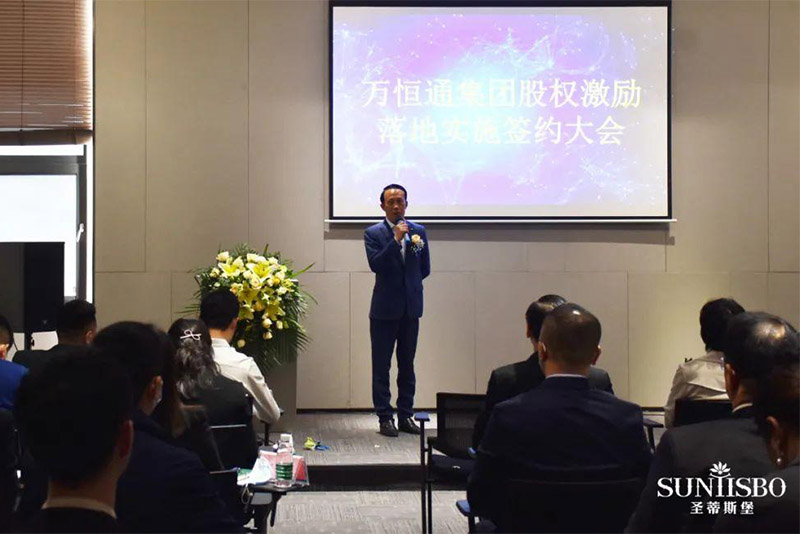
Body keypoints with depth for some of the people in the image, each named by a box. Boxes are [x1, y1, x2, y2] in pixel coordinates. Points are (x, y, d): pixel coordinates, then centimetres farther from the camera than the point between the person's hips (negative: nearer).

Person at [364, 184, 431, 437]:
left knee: (407, 365, 9)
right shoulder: (373, 233, -2)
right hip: (384, 309, -3)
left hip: (411, 307, 3)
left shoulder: (418, 231, 8)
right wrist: (396, 239, -20)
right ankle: (385, 418, 7)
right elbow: (375, 265, -16)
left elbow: (425, 269, 14)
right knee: (381, 366, 1)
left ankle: (406, 415, 16)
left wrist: (408, 285, 11)